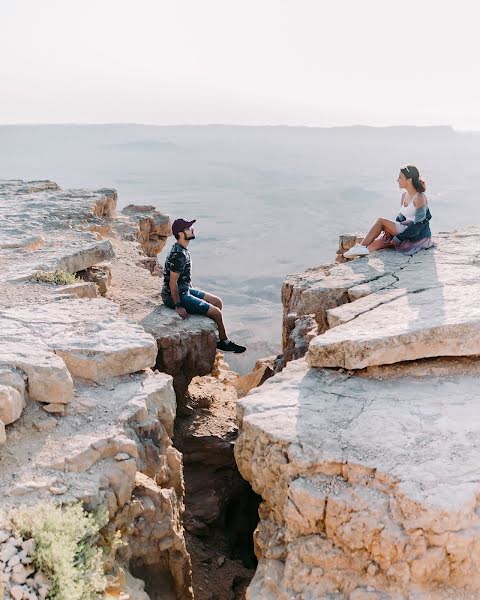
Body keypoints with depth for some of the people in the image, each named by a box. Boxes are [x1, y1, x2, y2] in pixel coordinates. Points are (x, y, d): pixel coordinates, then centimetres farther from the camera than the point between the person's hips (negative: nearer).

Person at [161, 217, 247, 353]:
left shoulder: (183, 249, 7)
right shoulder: (178, 255, -25)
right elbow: (172, 283, -26)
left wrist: (194, 292, 17)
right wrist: (178, 306, -23)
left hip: (185, 290, 11)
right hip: (176, 296, -11)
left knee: (218, 302, 12)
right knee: (216, 312, -9)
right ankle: (224, 342, 13)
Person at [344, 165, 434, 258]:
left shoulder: (420, 198, -16)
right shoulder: (404, 195, 10)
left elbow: (419, 225, -19)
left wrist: (399, 238, -18)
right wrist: (390, 230, 0)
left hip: (418, 236, -8)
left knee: (381, 222, -14)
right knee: (377, 242, -9)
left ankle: (361, 247, -12)